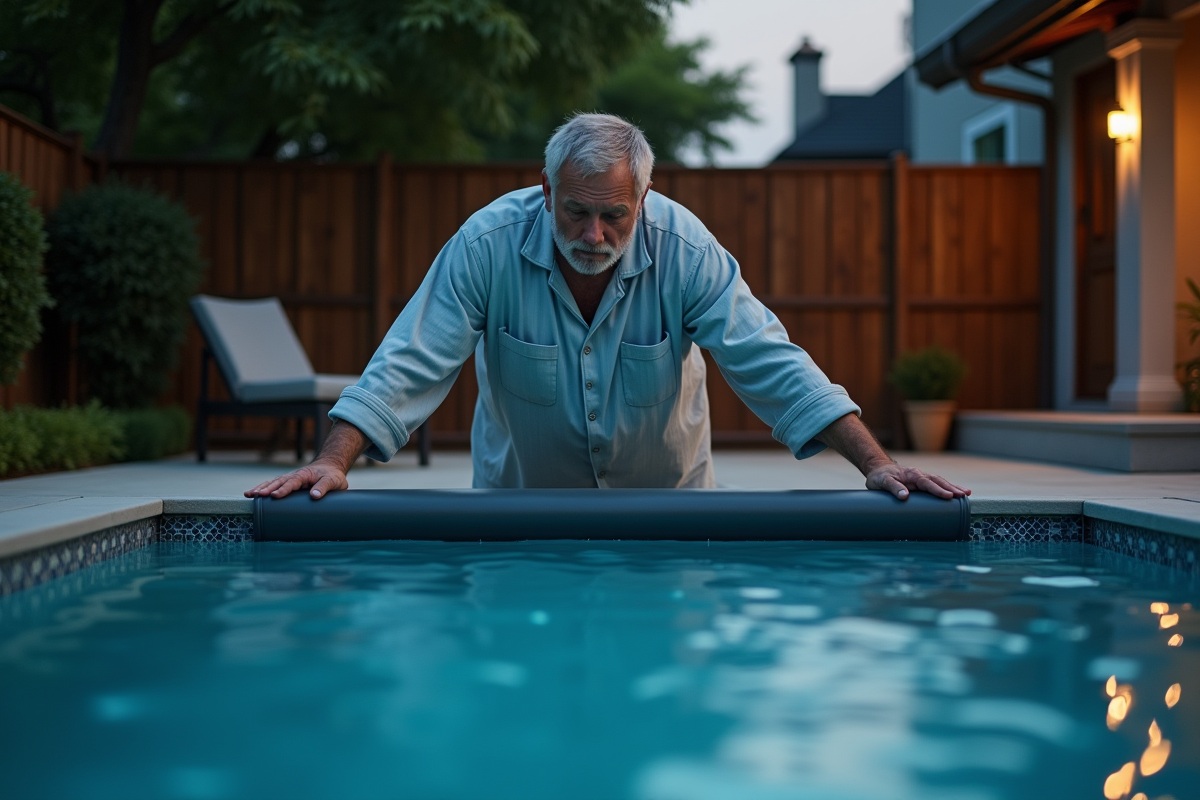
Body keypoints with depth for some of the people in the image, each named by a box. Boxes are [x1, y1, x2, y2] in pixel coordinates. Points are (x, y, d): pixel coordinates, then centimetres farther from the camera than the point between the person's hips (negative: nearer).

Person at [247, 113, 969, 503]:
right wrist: (334, 462, -35)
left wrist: (876, 463, -30)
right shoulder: (489, 245, -22)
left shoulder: (684, 249, -21)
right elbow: (413, 364, -22)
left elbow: (769, 361, -22)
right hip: (521, 500, 0)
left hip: (666, 497, 1)